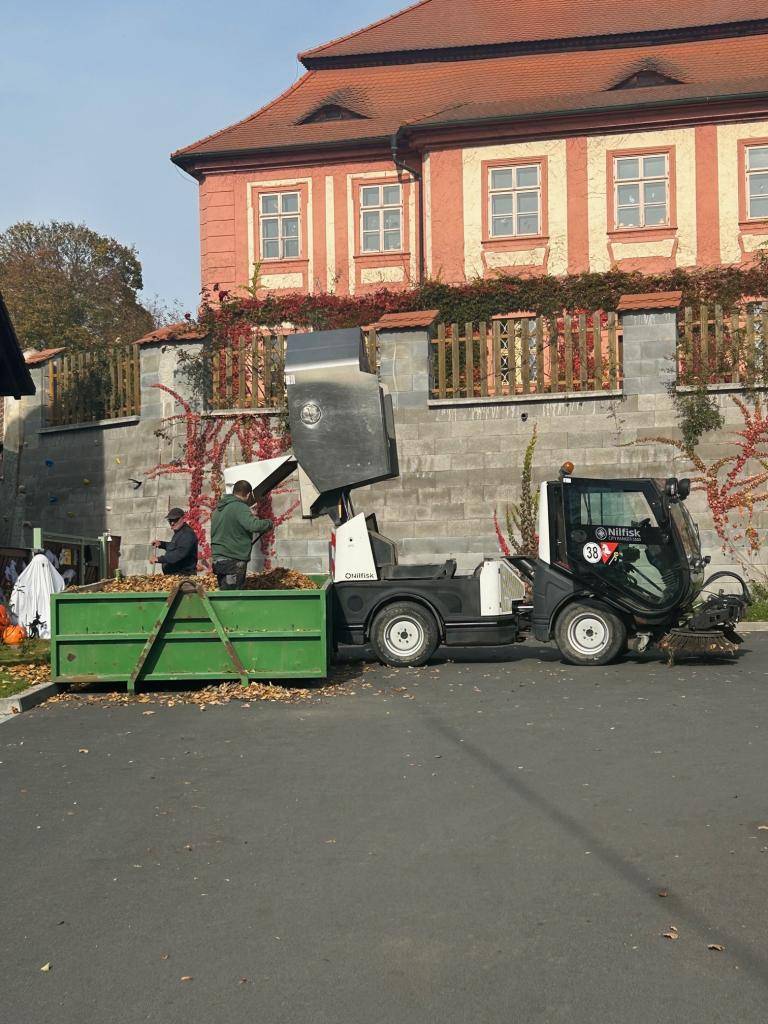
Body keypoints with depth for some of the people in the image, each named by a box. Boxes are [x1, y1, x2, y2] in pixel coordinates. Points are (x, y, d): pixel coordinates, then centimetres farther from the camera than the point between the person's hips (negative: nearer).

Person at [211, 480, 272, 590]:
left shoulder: (219, 508, 16)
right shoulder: (240, 507, -13)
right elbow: (254, 525, -27)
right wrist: (269, 523, -8)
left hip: (217, 559, 9)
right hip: (233, 562, -9)